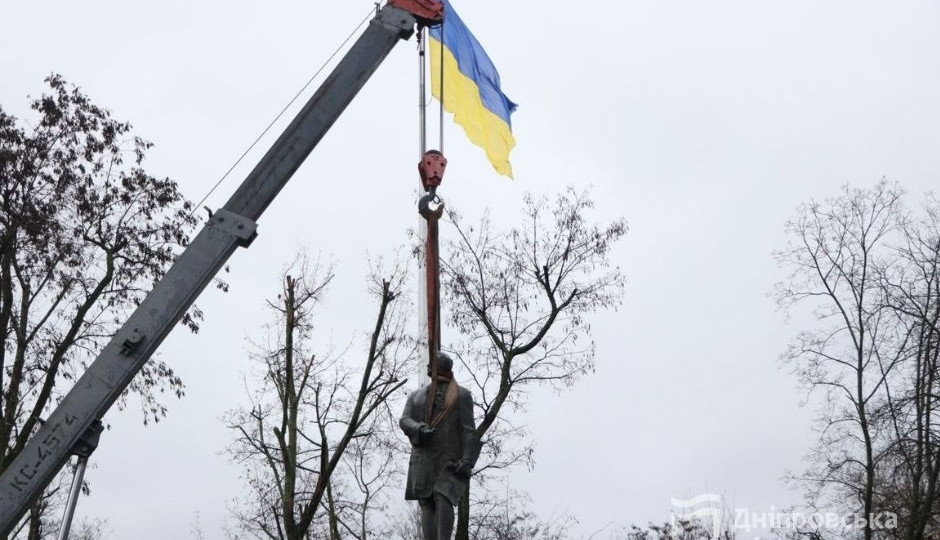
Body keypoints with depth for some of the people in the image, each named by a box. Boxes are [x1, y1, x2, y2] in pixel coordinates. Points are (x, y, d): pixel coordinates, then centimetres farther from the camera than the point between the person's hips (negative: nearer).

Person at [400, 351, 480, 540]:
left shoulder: (461, 395, 5)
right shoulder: (416, 396, 17)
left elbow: (469, 430, -4)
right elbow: (404, 421, 1)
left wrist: (467, 461, -18)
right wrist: (418, 429, -23)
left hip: (451, 461, -4)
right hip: (424, 460, 4)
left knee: (443, 501, -22)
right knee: (427, 505, -7)